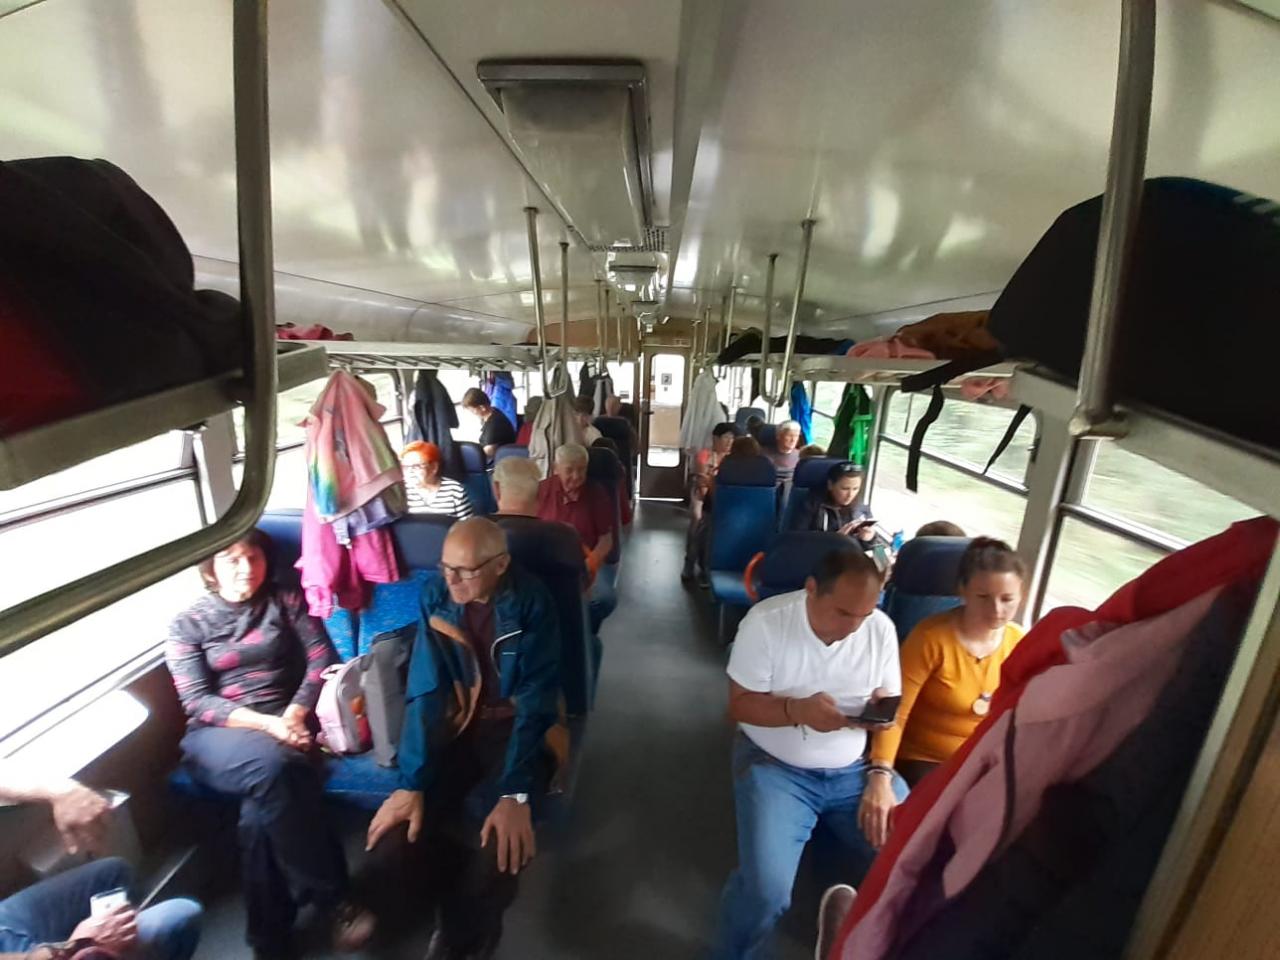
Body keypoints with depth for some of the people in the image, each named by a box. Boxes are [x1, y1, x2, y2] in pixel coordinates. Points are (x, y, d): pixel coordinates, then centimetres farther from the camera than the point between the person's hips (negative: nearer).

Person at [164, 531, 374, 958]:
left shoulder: (286, 602, 8)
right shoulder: (187, 625, 5)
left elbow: (322, 659, 0)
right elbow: (198, 702, -4)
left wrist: (294, 715, -16)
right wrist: (266, 724, -19)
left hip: (285, 723, 1)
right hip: (218, 734, -1)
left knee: (262, 802, -31)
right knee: (271, 765, -35)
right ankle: (332, 898, -23)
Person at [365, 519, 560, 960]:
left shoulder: (531, 603, -20)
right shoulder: (435, 597, -11)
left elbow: (535, 702, -21)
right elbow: (425, 691, -12)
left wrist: (515, 793, -28)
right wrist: (411, 783, -19)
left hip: (516, 724, -3)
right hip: (458, 720, 3)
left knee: (502, 831, -23)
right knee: (417, 812, -17)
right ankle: (470, 919, 14)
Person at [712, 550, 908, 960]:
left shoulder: (881, 628, -6)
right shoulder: (766, 621, -18)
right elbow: (739, 705, -13)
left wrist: (881, 775, -12)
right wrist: (797, 710, -30)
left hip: (855, 768, 4)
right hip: (775, 765, -3)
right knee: (765, 888, -20)